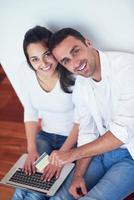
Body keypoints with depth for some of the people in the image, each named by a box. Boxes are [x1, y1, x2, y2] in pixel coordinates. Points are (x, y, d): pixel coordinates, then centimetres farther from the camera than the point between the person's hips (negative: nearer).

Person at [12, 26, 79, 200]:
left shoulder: (72, 74, -23)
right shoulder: (29, 73, -8)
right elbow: (30, 112, 3)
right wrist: (31, 149, -4)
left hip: (73, 139, -4)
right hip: (45, 136, 4)